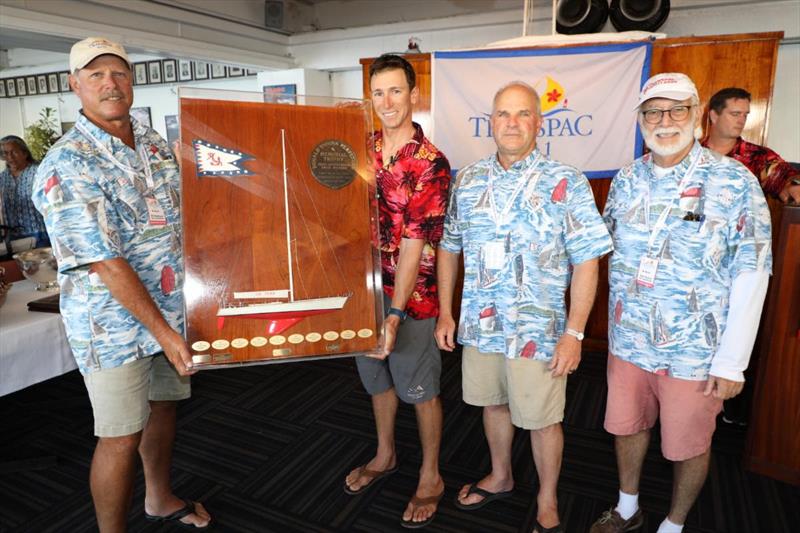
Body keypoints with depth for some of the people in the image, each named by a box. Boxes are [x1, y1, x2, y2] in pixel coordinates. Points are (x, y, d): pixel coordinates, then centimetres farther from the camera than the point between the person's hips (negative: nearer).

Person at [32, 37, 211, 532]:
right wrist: (162, 332, -21)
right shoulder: (67, 166, -17)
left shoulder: (157, 144, 5)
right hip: (114, 321, -7)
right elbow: (106, 264, -21)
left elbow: (185, 217, 15)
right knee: (122, 435, 4)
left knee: (164, 403, 21)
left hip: (171, 306, 7)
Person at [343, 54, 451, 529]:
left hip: (411, 295, -5)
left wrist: (396, 312, -22)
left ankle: (431, 476, 32)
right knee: (377, 378, 21)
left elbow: (415, 242, -19)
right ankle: (385, 456, 45)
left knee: (420, 388, 10)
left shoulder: (431, 163, -13)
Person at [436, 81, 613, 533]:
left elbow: (586, 262, -10)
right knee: (494, 403, 21)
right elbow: (450, 248, 9)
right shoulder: (468, 180, 3)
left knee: (542, 419, 11)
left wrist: (574, 333, -14)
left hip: (539, 331, -4)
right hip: (480, 325, 4)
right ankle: (501, 478, 47)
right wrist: (445, 313, 6)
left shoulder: (565, 183, -9)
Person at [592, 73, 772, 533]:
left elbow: (751, 275, -12)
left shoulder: (735, 182, -11)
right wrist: (618, 326, 10)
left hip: (694, 353, -4)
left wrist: (732, 362, -14)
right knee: (627, 426, 19)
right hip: (628, 343, 4)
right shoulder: (626, 179, 1)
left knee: (689, 445, 14)